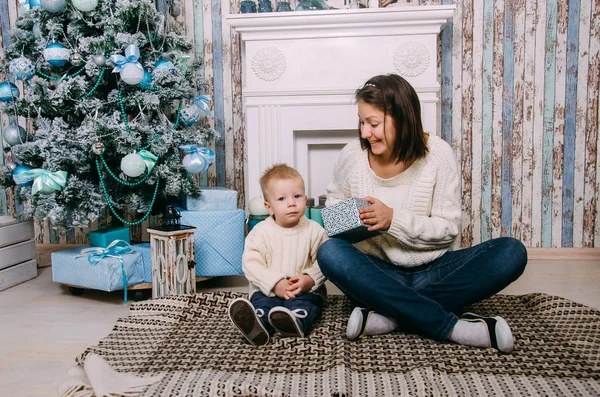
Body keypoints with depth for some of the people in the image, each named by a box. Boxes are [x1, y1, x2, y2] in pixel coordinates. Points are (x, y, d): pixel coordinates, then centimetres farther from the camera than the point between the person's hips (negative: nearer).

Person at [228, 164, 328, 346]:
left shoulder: (314, 230, 1)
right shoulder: (261, 231, -1)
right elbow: (251, 263, -9)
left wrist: (310, 279, -22)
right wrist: (274, 283, -21)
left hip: (306, 289, 0)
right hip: (269, 289, 1)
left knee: (307, 302, -31)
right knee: (261, 301, -28)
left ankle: (296, 321, -61)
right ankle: (257, 325, -58)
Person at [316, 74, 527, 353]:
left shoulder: (438, 153, -8)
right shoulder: (352, 155, -5)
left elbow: (449, 229, -9)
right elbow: (334, 202, 14)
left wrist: (394, 219, -23)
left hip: (431, 272, 0)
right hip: (378, 273, 0)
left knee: (512, 252, -23)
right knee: (330, 253, -32)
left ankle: (391, 317, -27)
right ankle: (453, 327, -29)